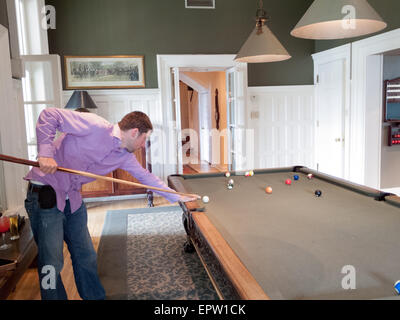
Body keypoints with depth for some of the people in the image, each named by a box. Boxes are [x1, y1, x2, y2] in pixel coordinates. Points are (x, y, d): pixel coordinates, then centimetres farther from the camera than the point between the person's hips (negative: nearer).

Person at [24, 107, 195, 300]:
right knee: (51, 264, -5)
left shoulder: (125, 157, 3)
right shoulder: (95, 126, -20)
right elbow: (49, 115, -19)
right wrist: (46, 152, -30)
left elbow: (146, 177, 16)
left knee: (86, 257, 13)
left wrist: (176, 197, 20)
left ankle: (95, 297, 29)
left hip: (73, 199, 8)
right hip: (45, 192, -7)